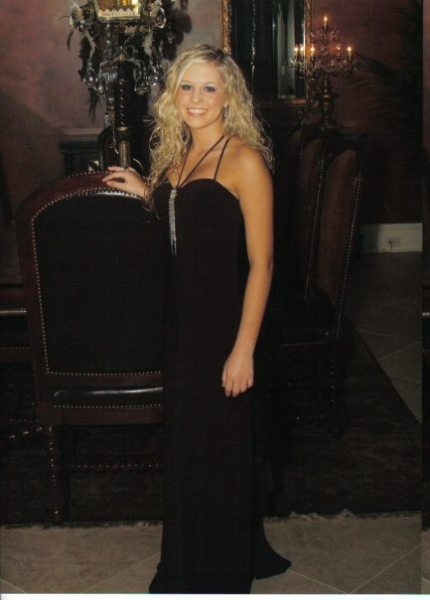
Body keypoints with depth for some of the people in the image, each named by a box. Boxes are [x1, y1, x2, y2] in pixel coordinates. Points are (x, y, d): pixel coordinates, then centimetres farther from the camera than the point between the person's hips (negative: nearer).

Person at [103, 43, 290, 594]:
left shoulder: (243, 158, -13)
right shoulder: (175, 154, 9)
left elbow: (261, 262, -16)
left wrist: (243, 349, -19)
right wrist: (145, 191, 9)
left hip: (223, 320, -7)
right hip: (180, 316, 7)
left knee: (218, 449, 6)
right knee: (184, 442, 18)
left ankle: (221, 572, 28)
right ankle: (185, 569, 38)